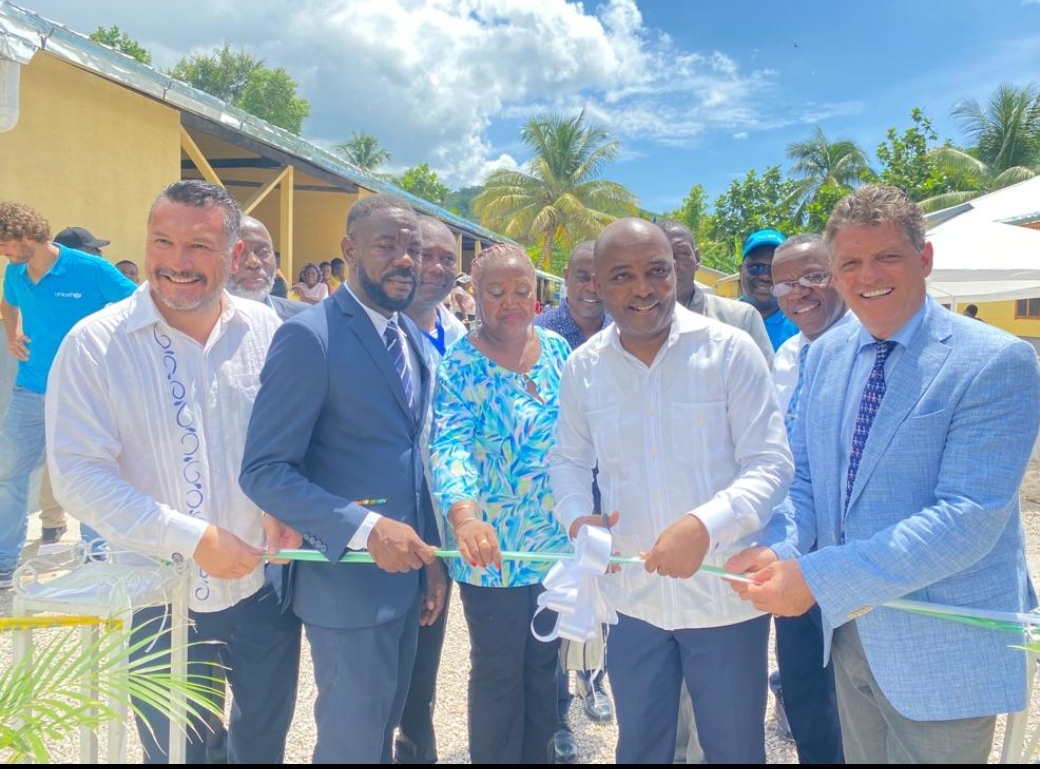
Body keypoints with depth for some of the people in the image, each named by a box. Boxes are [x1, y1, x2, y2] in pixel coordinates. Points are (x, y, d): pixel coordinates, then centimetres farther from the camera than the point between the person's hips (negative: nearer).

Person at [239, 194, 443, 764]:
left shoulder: (413, 337, 8)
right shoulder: (309, 336, -16)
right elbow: (264, 471, -20)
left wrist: (429, 555, 8)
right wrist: (366, 529, -29)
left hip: (406, 574, 7)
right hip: (348, 579, -7)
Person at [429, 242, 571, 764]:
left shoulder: (557, 348, 2)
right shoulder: (459, 366, -14)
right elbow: (448, 445, -27)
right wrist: (463, 514, -45)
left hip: (559, 541, 5)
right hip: (493, 550, -5)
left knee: (544, 666, 20)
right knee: (498, 674, 10)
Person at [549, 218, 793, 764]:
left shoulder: (729, 350, -10)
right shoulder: (582, 366, 0)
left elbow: (770, 464, -12)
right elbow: (569, 458, 11)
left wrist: (705, 525, -28)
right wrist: (577, 517, -10)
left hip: (725, 596, -2)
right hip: (631, 597, 3)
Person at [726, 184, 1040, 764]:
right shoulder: (826, 353, 3)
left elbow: (970, 517, -24)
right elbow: (803, 474, 5)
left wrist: (818, 579, -29)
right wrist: (777, 552, -15)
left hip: (943, 647, -5)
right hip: (848, 625, 6)